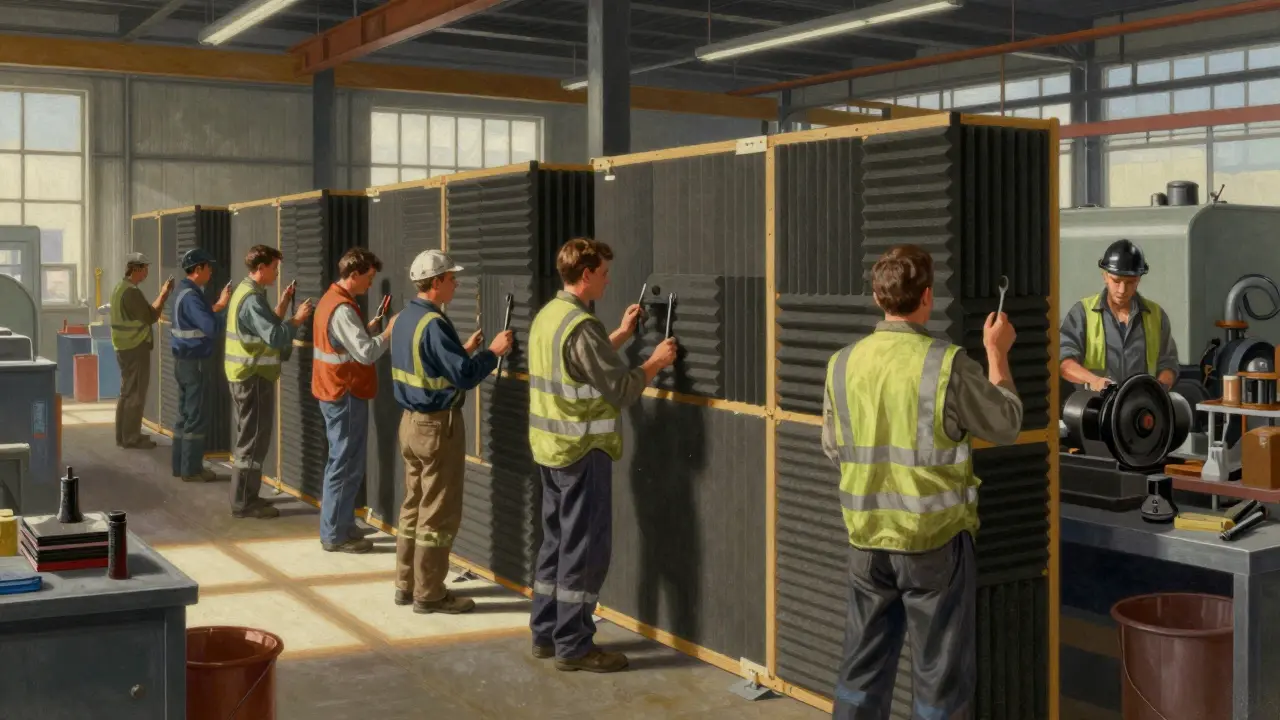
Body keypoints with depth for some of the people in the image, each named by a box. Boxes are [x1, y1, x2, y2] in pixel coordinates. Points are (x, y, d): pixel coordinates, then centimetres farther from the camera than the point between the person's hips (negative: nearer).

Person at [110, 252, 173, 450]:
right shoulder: (132, 291, -19)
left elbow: (143, 313, 14)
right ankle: (132, 438, -1)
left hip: (124, 347, 10)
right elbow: (151, 317, -18)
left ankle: (123, 435, 20)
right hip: (135, 348, -10)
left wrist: (162, 296, 10)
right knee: (136, 394, -4)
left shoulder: (120, 288, 14)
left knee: (126, 392, 15)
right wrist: (163, 296, -10)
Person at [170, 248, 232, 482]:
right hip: (194, 362, -10)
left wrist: (217, 305, 7)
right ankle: (191, 469, 0)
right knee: (196, 416, -5)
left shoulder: (186, 292, 13)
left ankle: (181, 465, 19)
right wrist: (221, 306, -14)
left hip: (186, 360, 10)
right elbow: (210, 328, -25)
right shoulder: (191, 295, -18)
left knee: (186, 414, 14)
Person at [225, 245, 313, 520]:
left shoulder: (247, 291, 13)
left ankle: (246, 497, 25)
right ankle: (244, 503, 1)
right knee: (253, 440, -4)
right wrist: (298, 319, -14)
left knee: (249, 438, 17)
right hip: (253, 377, -11)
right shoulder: (252, 298, -19)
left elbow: (267, 327, 14)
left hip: (247, 375, 11)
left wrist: (283, 303, 9)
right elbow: (274, 337, -27)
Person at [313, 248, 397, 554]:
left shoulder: (331, 299, 11)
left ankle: (340, 525, 25)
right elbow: (366, 353, -26)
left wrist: (369, 327, 4)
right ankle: (334, 535, 3)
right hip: (345, 395, -11)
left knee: (341, 462, 17)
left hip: (335, 391, 11)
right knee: (345, 465, -3)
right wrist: (388, 332, -13)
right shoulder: (343, 308, -21)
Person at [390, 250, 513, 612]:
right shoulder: (434, 324, -20)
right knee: (438, 512, -1)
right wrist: (493, 352, -9)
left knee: (414, 505, 15)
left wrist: (464, 349, 16)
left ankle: (406, 585, 23)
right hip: (437, 425, -9)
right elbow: (464, 376, -22)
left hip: (411, 420, 10)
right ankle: (428, 594, 6)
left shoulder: (404, 318, 9)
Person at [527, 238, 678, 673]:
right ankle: (573, 646, 4)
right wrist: (656, 362, -3)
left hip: (550, 446, 10)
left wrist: (621, 335, 23)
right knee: (584, 548, -1)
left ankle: (546, 633, 23)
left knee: (557, 541, 16)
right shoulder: (581, 325, -20)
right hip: (582, 450, -9)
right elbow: (621, 389, -18)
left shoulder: (547, 316, 9)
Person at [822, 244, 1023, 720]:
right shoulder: (946, 363, -15)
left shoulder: (843, 363, -2)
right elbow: (1006, 427, -1)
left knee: (863, 664, 16)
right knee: (941, 673, 9)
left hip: (867, 538, 4)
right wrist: (997, 353, 9)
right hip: (934, 539, -4)